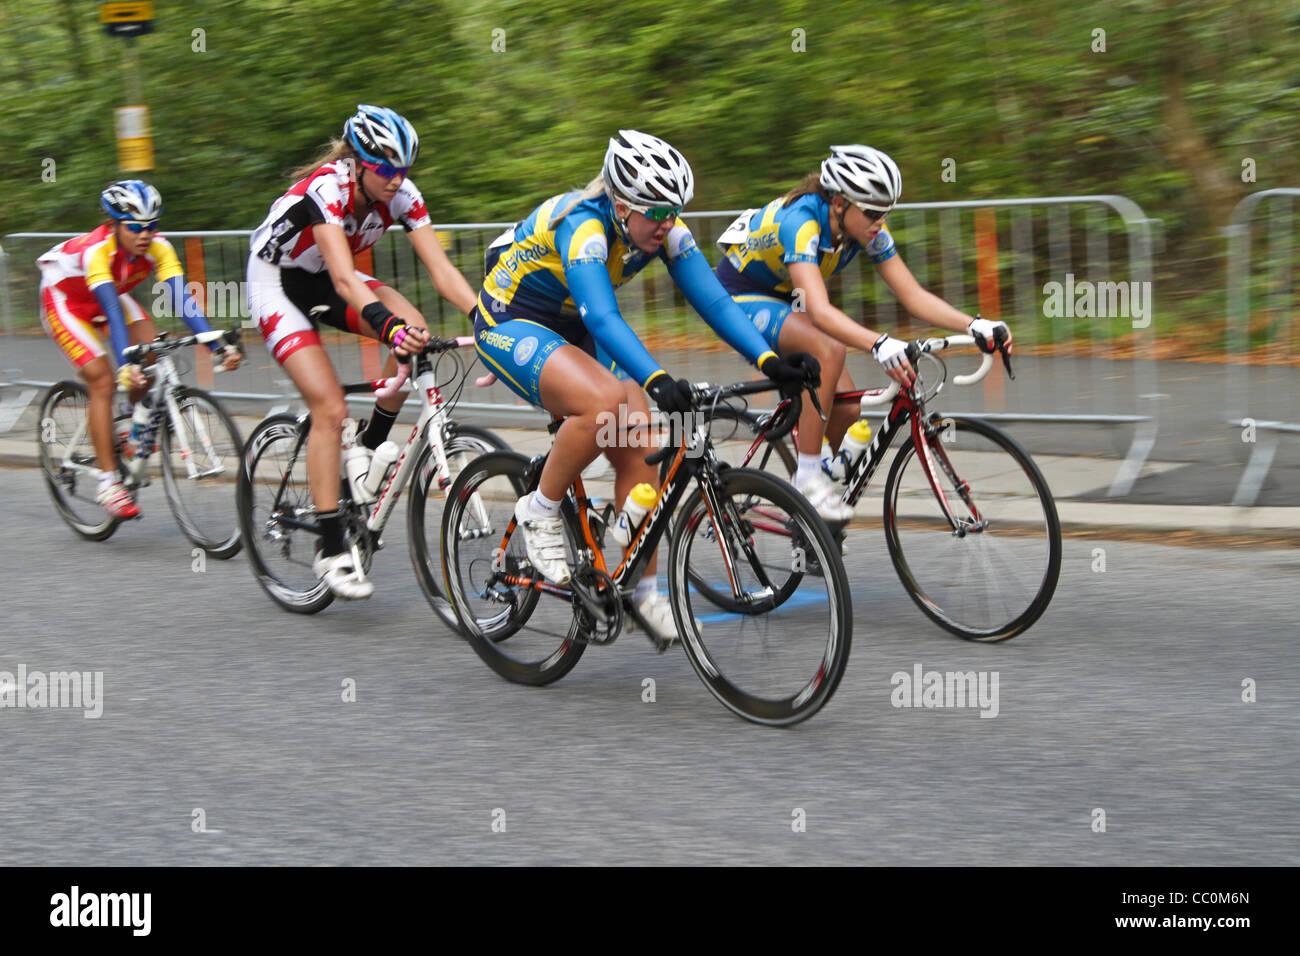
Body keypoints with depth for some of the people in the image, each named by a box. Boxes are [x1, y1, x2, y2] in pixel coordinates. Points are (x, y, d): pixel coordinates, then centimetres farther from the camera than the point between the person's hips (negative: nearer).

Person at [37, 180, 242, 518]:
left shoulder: (158, 247, -25)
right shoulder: (97, 250, -38)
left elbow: (182, 299, -33)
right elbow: (112, 310, -48)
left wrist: (218, 345, -44)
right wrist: (124, 362, -59)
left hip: (109, 295, 5)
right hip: (65, 300, -5)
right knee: (103, 380, -18)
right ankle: (108, 483, -14)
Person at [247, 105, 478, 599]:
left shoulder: (401, 195, -16)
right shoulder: (326, 189, -33)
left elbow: (442, 270, -22)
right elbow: (344, 279, -45)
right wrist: (388, 325, -61)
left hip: (324, 281, 6)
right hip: (276, 282, -6)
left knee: (415, 331, -22)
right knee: (330, 408, -19)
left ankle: (369, 452, -2)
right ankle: (331, 550, -12)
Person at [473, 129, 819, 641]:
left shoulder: (664, 230, -12)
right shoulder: (583, 224, -32)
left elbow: (713, 300, -16)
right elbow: (603, 319, -44)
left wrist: (769, 359, -30)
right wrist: (656, 380, -58)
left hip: (571, 329, 7)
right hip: (510, 324, -7)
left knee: (637, 445, -9)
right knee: (608, 401, -33)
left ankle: (644, 589, 1)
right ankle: (540, 512, -12)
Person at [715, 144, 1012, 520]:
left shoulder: (868, 232, -14)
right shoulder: (801, 222, -35)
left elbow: (914, 296, -14)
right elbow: (819, 310, -48)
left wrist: (975, 326, -30)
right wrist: (879, 345, -63)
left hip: (786, 300, 7)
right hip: (742, 297, -7)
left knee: (846, 408, -10)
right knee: (829, 351, -33)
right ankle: (808, 478, -25)